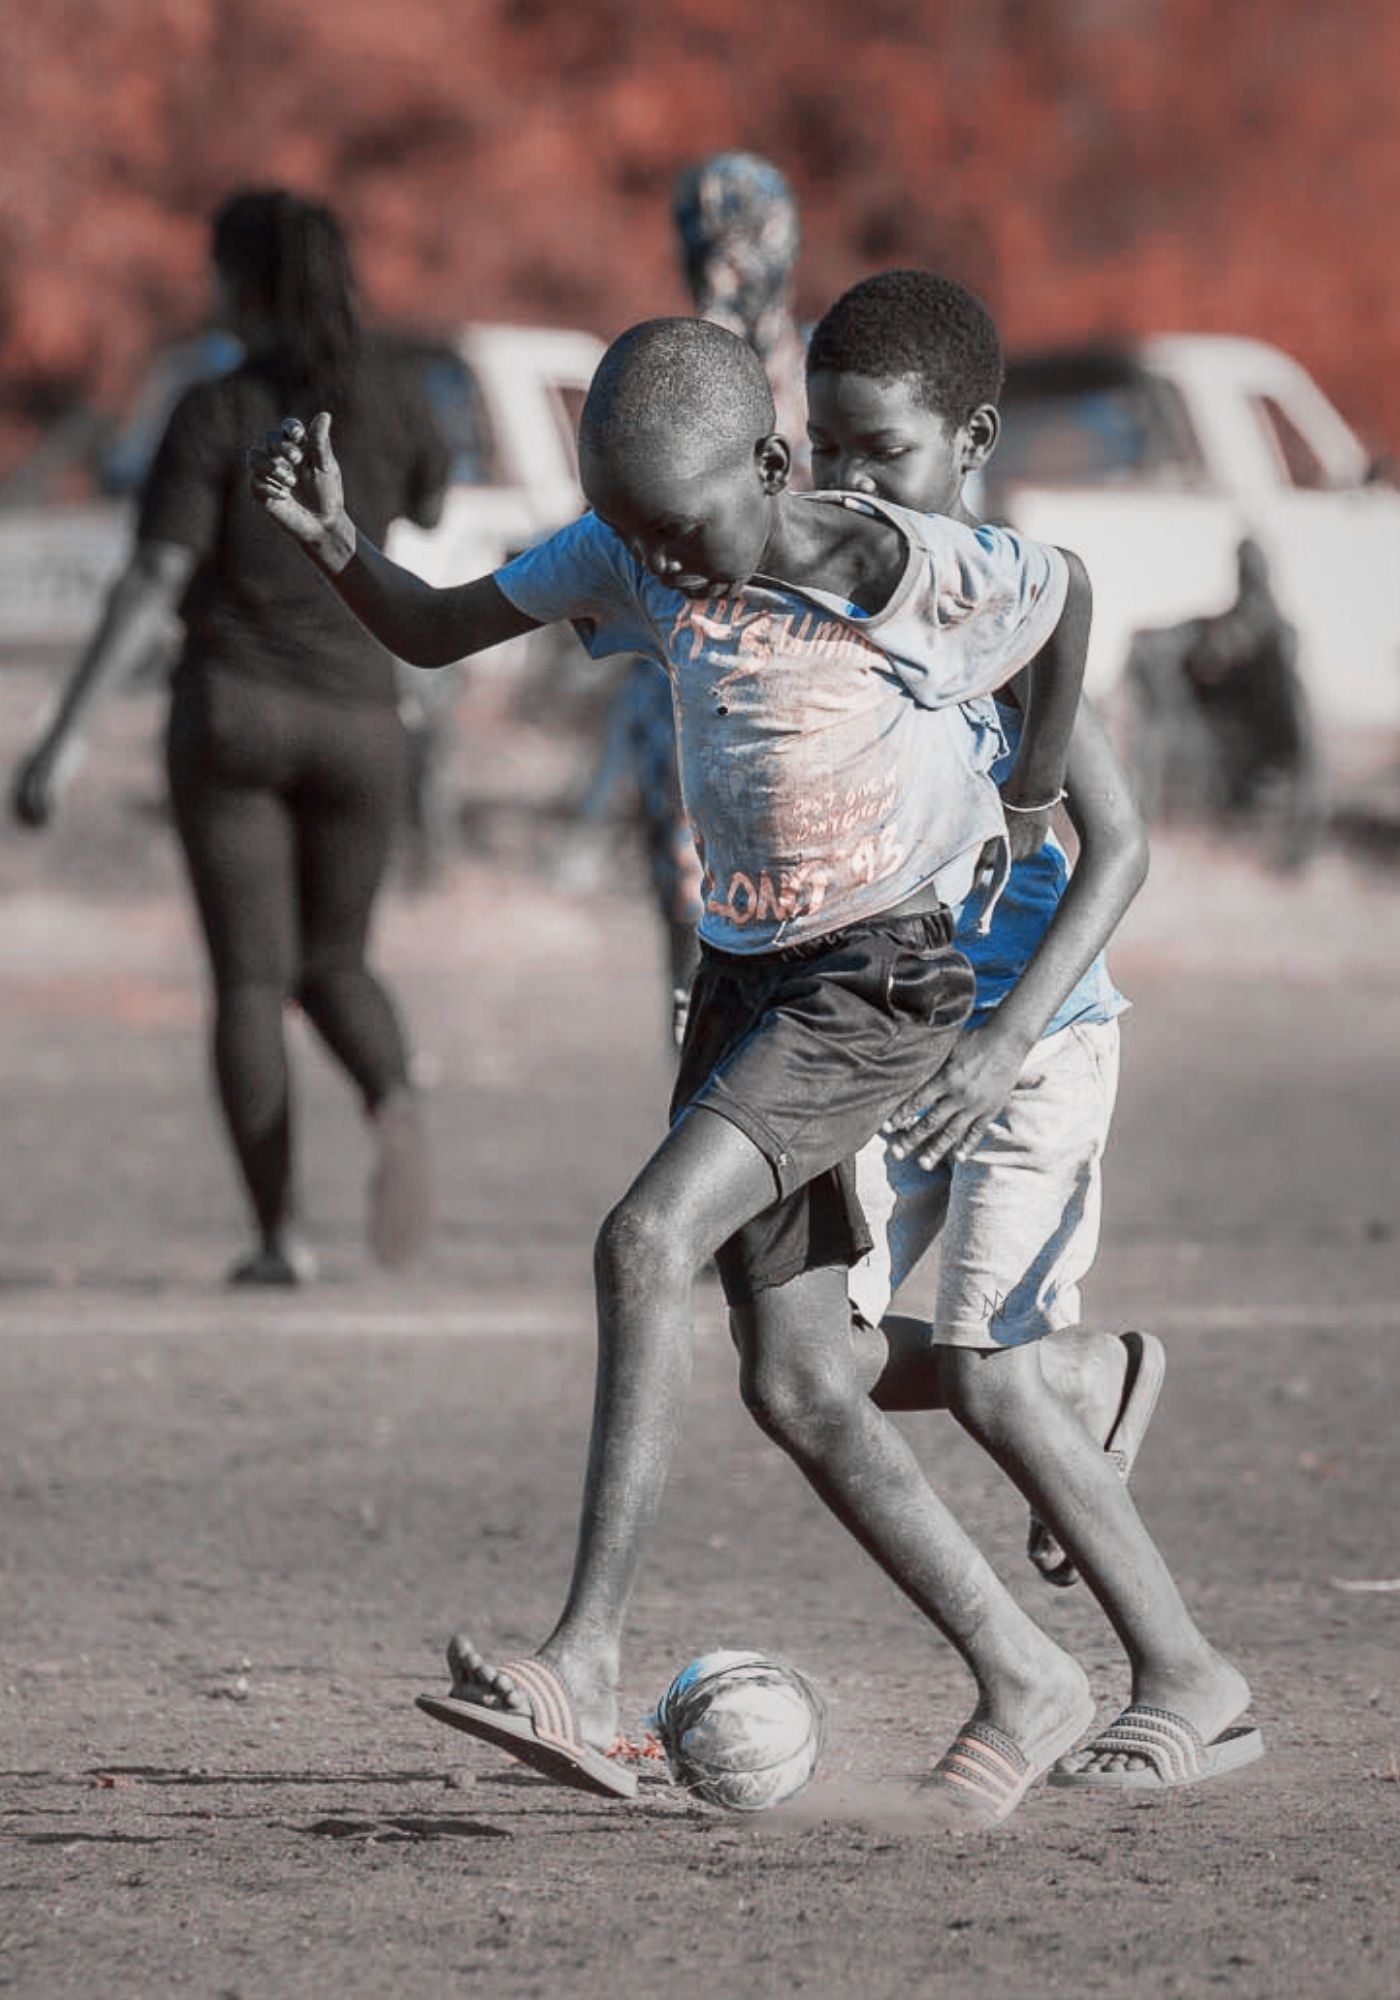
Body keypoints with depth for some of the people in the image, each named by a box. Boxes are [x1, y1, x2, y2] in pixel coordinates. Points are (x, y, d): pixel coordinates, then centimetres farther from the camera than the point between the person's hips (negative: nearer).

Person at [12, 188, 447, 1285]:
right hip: (356, 720, 3)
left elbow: (151, 586, -15)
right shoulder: (391, 392, 1)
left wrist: (64, 737, -15)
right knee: (333, 964, 16)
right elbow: (428, 507, 22)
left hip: (231, 711, -3)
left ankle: (279, 1235, -4)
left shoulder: (215, 413, -9)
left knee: (251, 982, 5)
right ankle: (396, 1099, -17)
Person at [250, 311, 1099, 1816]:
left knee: (645, 1246, -25)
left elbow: (1066, 591, 6)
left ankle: (584, 1664, -30)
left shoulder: (913, 573, -14)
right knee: (796, 1385, 4)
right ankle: (1025, 1680, 16)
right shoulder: (635, 550, -1)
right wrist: (333, 544, -18)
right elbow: (434, 634, 2)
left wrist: (1029, 804, 14)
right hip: (743, 972, 7)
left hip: (881, 977, -7)